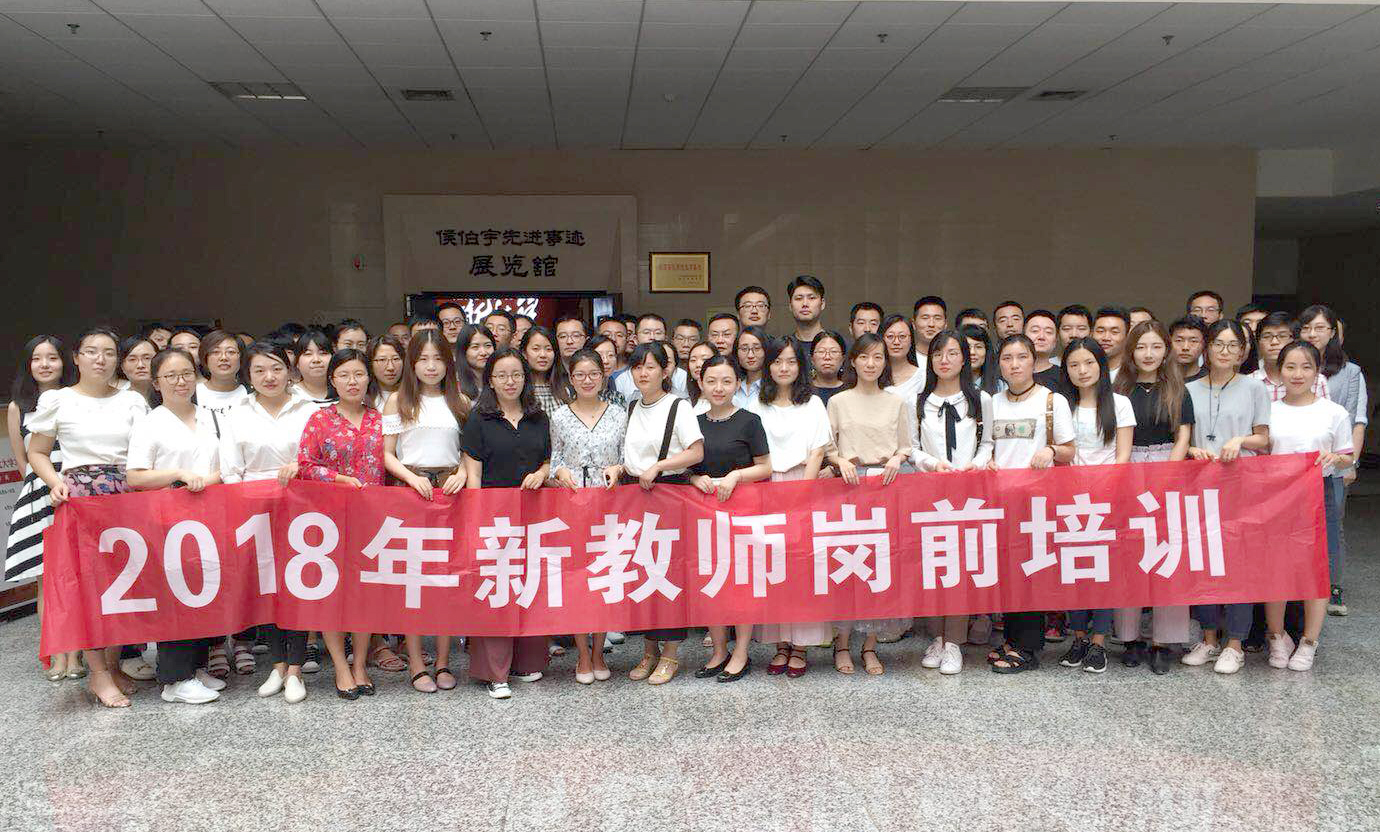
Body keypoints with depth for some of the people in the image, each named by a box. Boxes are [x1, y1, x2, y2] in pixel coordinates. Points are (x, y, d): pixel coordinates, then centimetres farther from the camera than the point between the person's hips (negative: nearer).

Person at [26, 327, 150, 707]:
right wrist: (55, 483, -9)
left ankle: (113, 663, 15)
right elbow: (37, 453, 9)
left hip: (127, 492, 2)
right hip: (79, 493, -2)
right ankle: (97, 673, 1)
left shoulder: (132, 401, 11)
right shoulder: (58, 400, 6)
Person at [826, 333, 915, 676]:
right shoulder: (838, 402, 9)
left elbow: (907, 446, 12)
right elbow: (826, 448, 5)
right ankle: (842, 643, 3)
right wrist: (842, 461, -14)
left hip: (888, 482, 1)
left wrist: (897, 458, -9)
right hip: (850, 483, -1)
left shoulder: (898, 402, 13)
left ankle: (870, 645, 6)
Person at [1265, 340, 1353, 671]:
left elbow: (1348, 458, 7)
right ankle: (1277, 638, 18)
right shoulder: (1268, 411, 5)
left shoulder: (1334, 413, 3)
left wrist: (1335, 458, -14)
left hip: (1319, 494, -1)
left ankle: (1309, 642, 15)